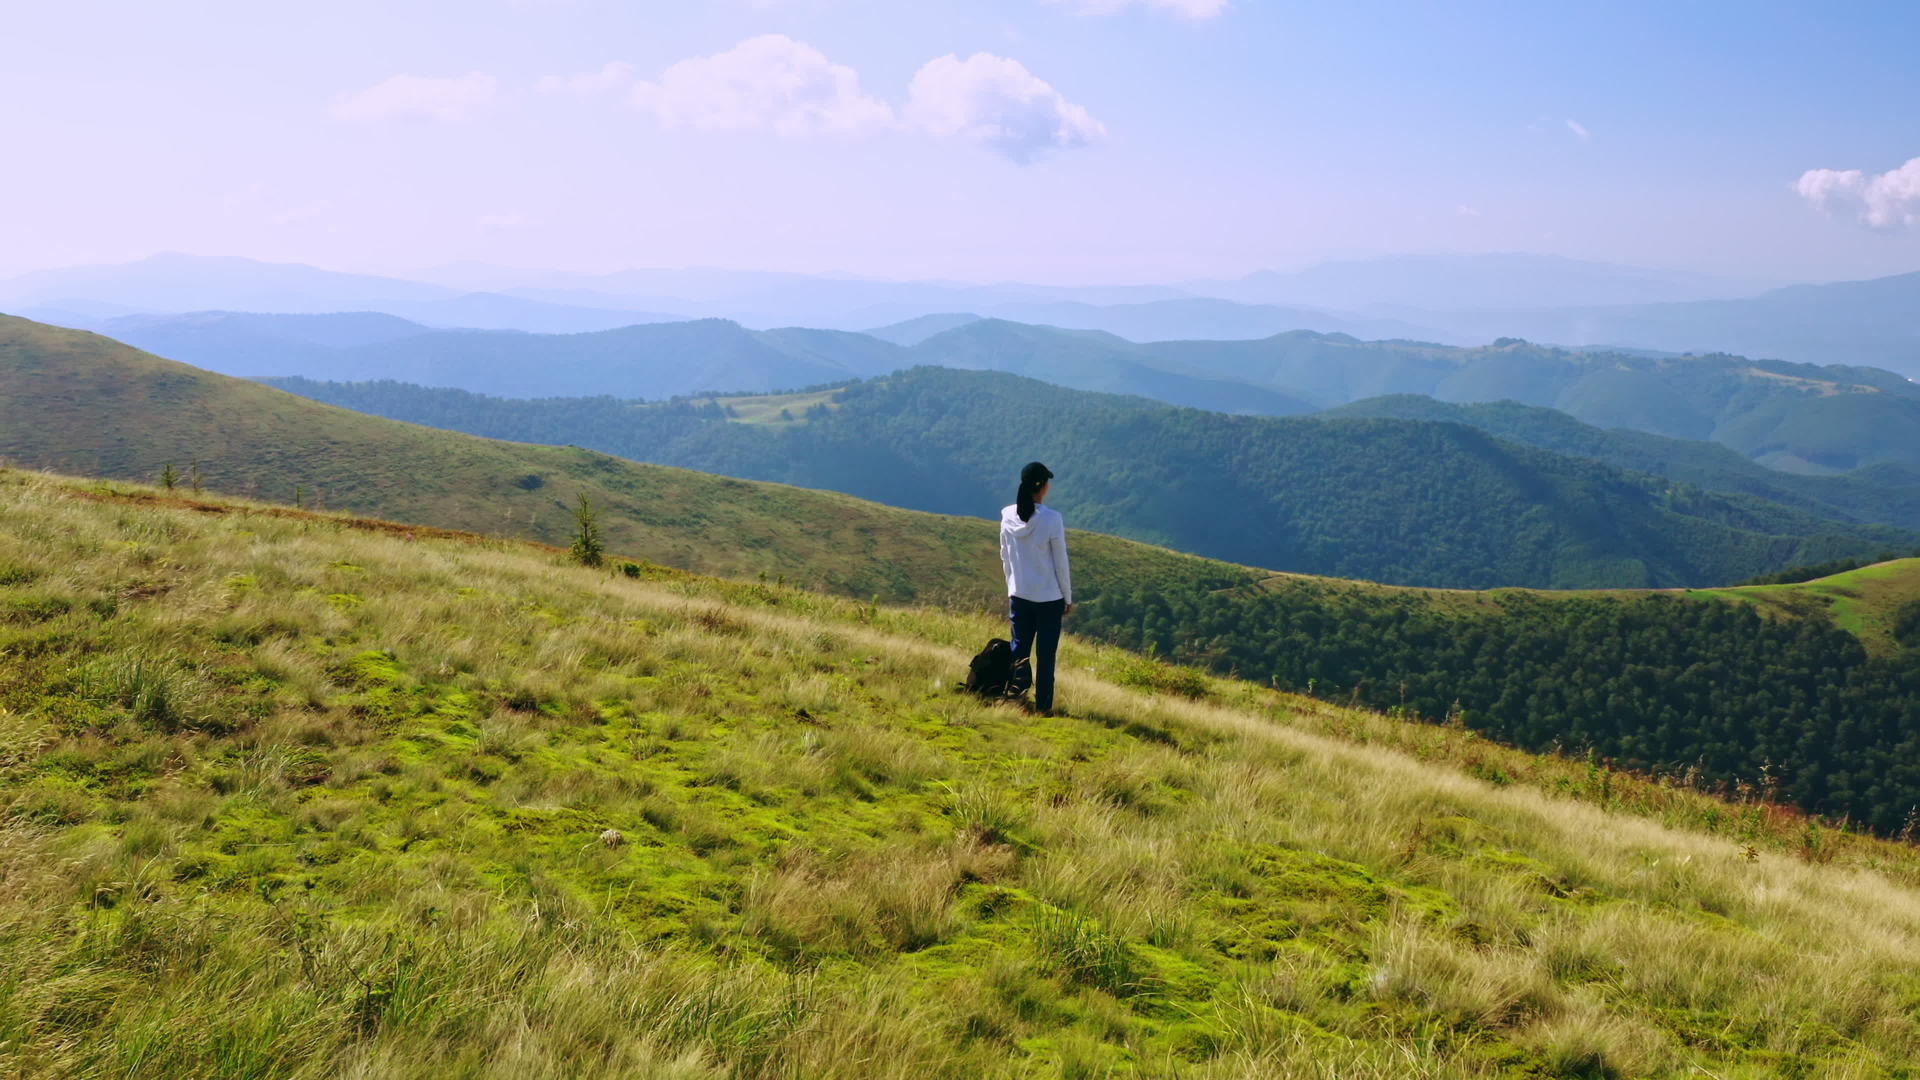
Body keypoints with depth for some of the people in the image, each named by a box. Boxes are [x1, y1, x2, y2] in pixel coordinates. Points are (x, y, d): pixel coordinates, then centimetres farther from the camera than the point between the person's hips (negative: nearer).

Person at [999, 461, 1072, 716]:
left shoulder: (1008, 516, -4)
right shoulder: (1052, 519, -17)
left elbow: (1005, 556, 7)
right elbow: (1060, 562, -10)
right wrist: (1068, 597, 1)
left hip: (1019, 595, 4)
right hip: (1049, 597, -4)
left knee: (1019, 648, 12)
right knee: (1046, 653, 6)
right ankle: (1043, 705, 11)